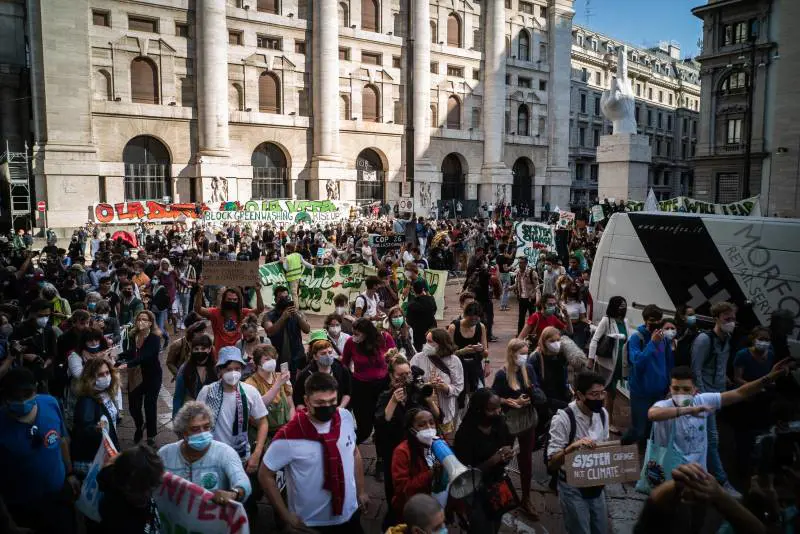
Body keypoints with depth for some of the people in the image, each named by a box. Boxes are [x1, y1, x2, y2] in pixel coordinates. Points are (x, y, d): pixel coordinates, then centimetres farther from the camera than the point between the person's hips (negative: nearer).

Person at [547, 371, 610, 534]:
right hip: (573, 489, -6)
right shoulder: (563, 418, -24)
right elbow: (551, 463, -24)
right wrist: (572, 446, -40)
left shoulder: (602, 413, -3)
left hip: (597, 485, 6)